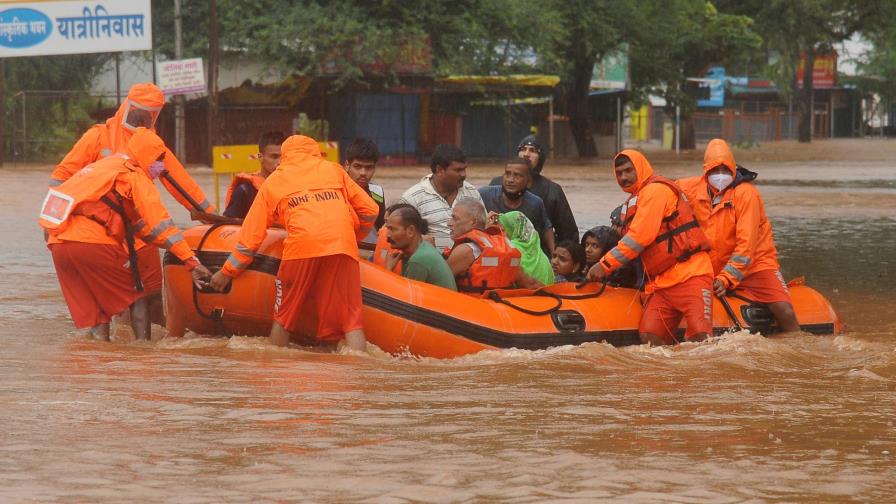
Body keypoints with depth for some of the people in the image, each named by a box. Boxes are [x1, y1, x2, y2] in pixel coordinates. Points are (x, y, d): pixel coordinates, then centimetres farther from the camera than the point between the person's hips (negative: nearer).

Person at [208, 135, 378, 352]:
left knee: (284, 317, 15)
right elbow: (369, 211, 23)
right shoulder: (333, 170, 28)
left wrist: (227, 272, 31)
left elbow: (252, 235, 23)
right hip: (342, 247, 1)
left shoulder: (273, 182, 26)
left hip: (301, 246, -1)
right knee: (350, 319, 0)